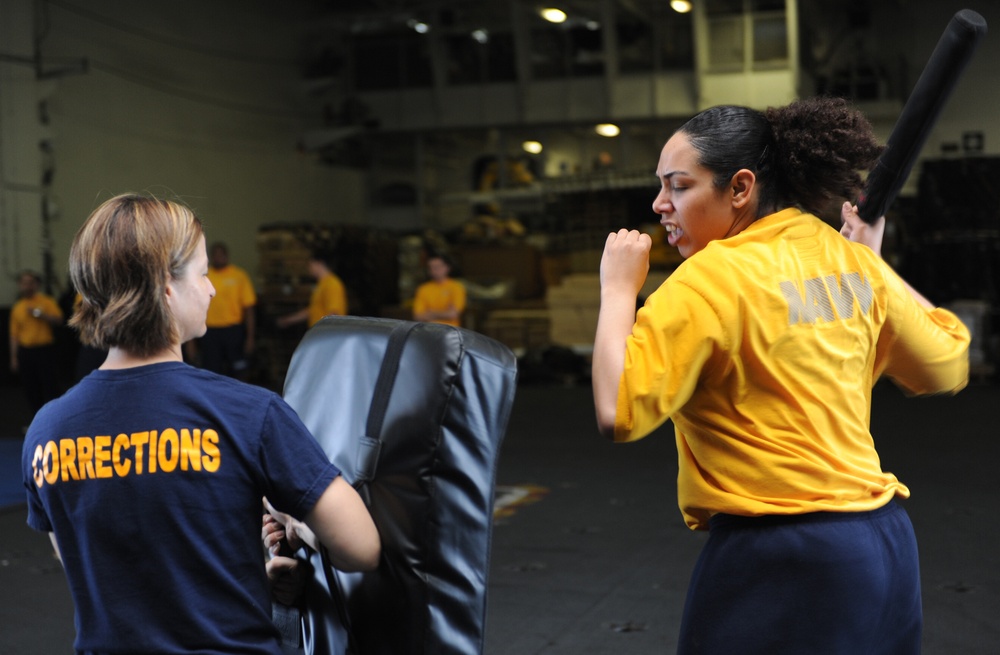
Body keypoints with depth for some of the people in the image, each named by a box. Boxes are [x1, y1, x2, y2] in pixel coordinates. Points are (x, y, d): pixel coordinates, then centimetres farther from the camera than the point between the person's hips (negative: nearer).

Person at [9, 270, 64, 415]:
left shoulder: (47, 302, 2)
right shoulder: (17, 307, 10)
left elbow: (58, 320, -9)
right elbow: (14, 334, 11)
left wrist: (40, 314, -17)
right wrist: (14, 357, 8)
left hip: (44, 349, -3)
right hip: (25, 351, 3)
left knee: (49, 386, -6)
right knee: (31, 388, 6)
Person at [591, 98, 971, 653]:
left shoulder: (711, 279, -14)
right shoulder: (851, 260, 6)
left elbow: (619, 412, -21)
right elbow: (946, 367, 17)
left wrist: (618, 287, -10)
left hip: (779, 557, -8)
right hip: (884, 541, 8)